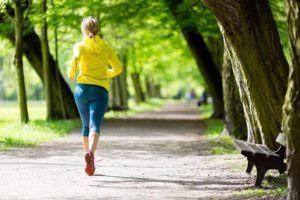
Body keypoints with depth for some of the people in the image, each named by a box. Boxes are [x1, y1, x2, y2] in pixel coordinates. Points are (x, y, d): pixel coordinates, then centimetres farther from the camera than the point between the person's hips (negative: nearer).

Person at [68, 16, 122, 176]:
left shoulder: (79, 46, 5)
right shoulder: (106, 48, 11)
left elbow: (76, 58, -14)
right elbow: (118, 68, 11)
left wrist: (71, 73, 5)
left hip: (82, 88, 1)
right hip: (101, 90, -1)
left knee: (86, 125, 20)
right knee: (95, 125, -15)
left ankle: (88, 153, 27)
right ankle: (90, 153, -40)